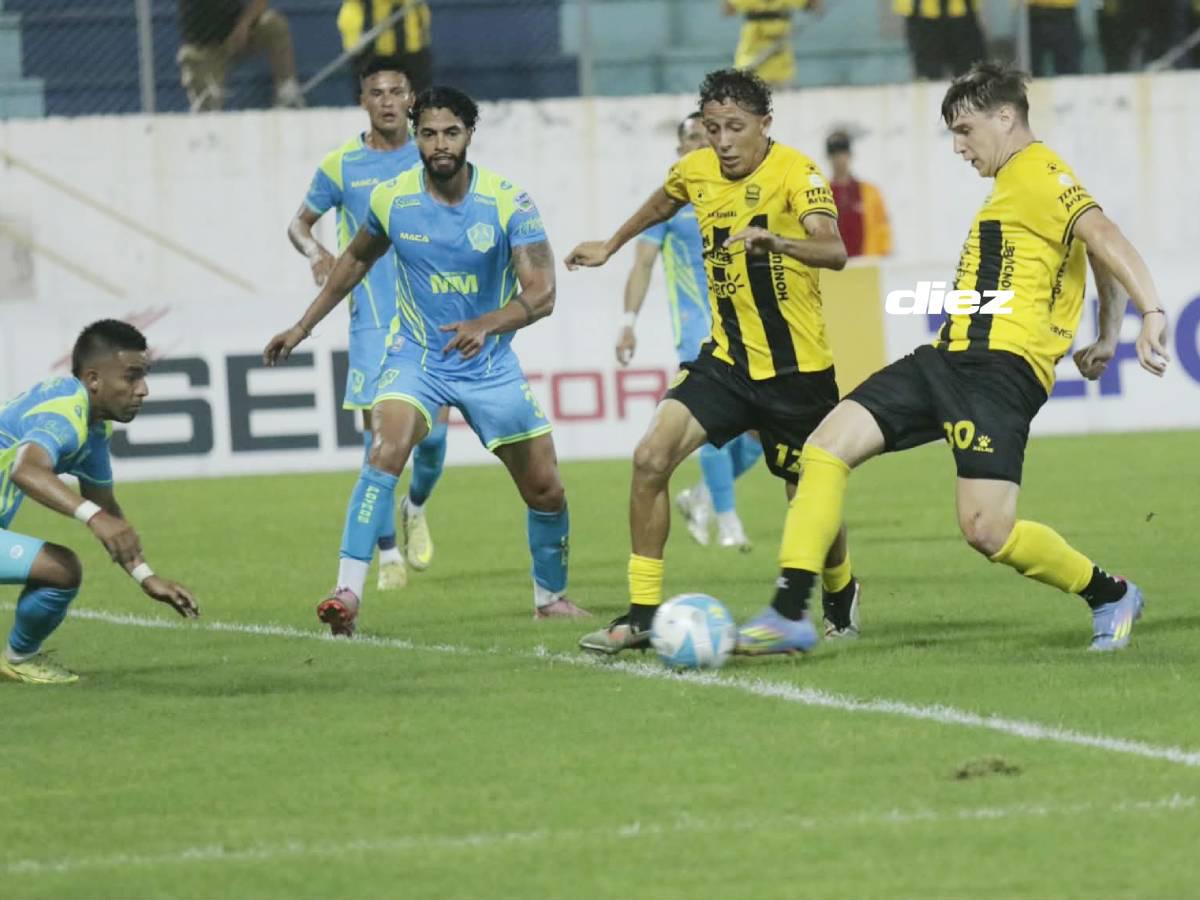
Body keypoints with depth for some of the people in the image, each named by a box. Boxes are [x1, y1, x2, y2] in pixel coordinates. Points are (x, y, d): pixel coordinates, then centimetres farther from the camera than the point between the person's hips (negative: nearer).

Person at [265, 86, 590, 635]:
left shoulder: (509, 203, -14)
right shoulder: (392, 199, -8)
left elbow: (541, 295, -19)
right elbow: (356, 259, 14)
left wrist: (486, 325, -38)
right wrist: (303, 327, 16)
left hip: (490, 364, 1)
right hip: (416, 357, -1)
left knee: (546, 491, 6)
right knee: (385, 453, -28)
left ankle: (551, 597, 32)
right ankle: (347, 592, -31)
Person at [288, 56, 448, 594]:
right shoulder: (341, 165, 2)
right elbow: (300, 223, 12)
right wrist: (315, 253, -9)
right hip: (372, 321, -1)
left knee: (433, 431, -4)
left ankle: (415, 509, 29)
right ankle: (388, 555, 7)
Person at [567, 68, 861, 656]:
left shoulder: (795, 173, -17)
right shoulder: (696, 171, 1)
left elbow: (832, 251, -35)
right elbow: (663, 204, 27)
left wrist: (770, 239, -53)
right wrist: (610, 247, 40)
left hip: (797, 368, -4)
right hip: (727, 358, 5)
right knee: (651, 458, -14)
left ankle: (842, 596, 41)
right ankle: (642, 616, -8)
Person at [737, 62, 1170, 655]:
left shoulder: (1038, 174, -6)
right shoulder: (1013, 183, 24)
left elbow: (1104, 238, -20)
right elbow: (1102, 261, 32)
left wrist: (1152, 312, -32)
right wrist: (1107, 339, 32)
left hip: (1001, 363, -10)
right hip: (948, 359, 10)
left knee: (986, 530, -17)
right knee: (826, 446, -3)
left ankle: (1109, 596, 9)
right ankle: (790, 612, -8)